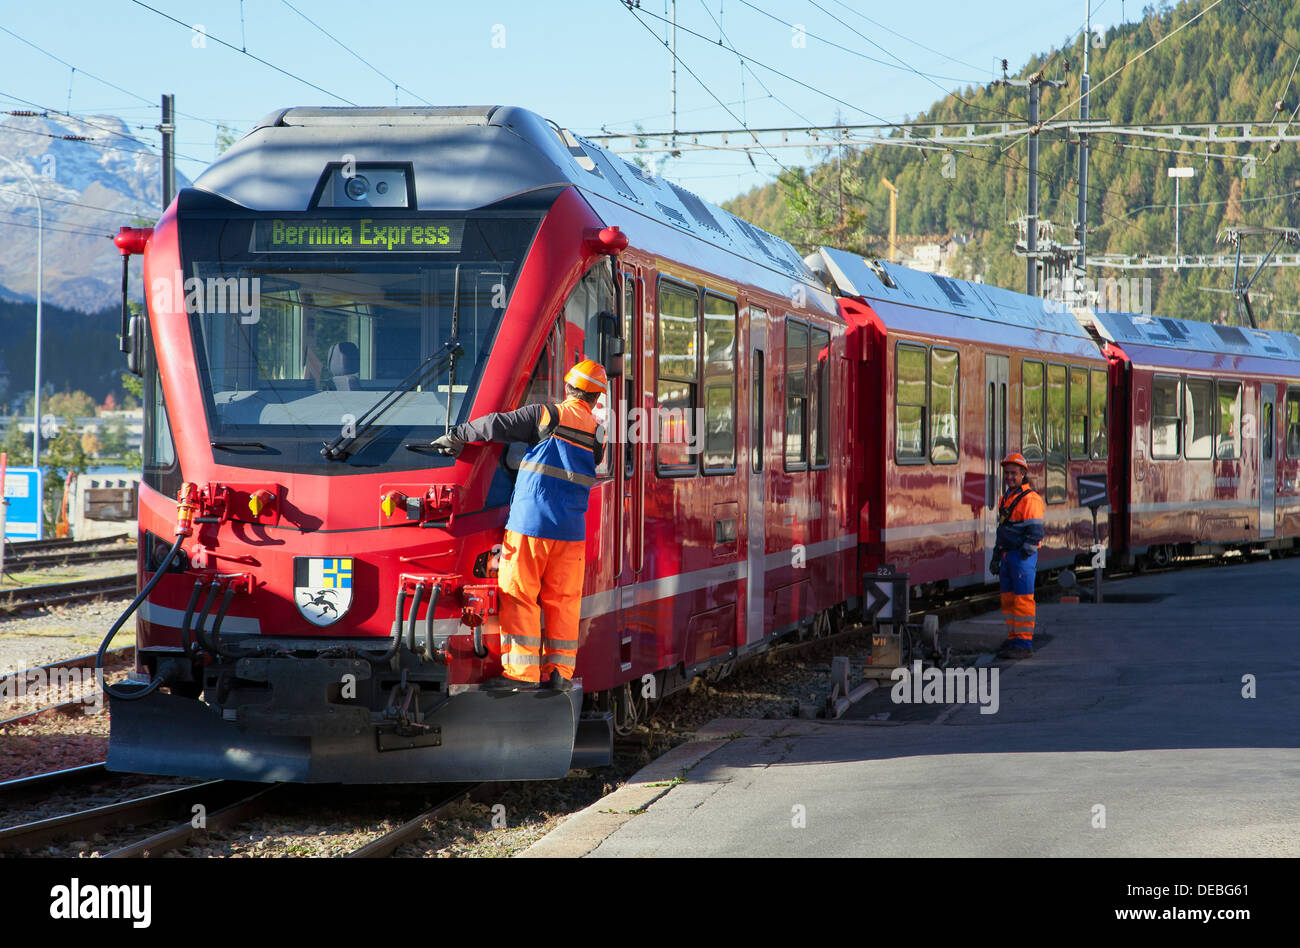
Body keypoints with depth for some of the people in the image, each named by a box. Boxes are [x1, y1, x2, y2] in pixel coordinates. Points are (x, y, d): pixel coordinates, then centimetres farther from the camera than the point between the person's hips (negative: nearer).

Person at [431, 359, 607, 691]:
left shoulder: (548, 416, -4)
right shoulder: (596, 435, 10)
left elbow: (498, 425, -6)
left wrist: (458, 436, 6)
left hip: (530, 523, -4)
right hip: (571, 531, 4)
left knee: (518, 595, 0)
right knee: (563, 599, 11)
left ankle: (522, 671, -4)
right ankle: (560, 671, 10)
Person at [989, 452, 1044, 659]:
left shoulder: (1030, 499, -12)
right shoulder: (1006, 498, 17)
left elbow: (1035, 532, -16)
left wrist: (1024, 557, -18)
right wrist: (996, 556, 21)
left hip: (1023, 556, -9)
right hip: (1007, 555, 9)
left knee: (1023, 600, -8)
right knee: (1008, 600, 10)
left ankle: (1024, 644, -7)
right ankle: (1013, 640, 16)